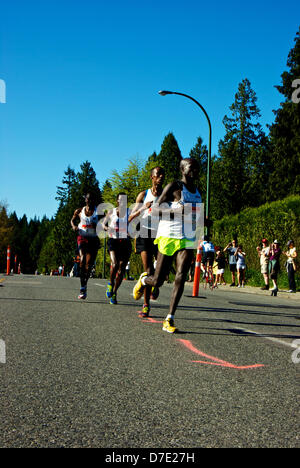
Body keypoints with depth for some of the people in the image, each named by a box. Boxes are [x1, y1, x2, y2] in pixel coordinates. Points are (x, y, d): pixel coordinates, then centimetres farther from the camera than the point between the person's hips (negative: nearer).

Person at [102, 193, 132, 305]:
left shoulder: (130, 212, 5)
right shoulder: (111, 212, 6)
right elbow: (103, 223, 16)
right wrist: (107, 228, -6)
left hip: (125, 242, 1)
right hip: (113, 241, -1)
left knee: (121, 269, 0)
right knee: (115, 265, -23)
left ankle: (114, 292, 17)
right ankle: (110, 284, 6)